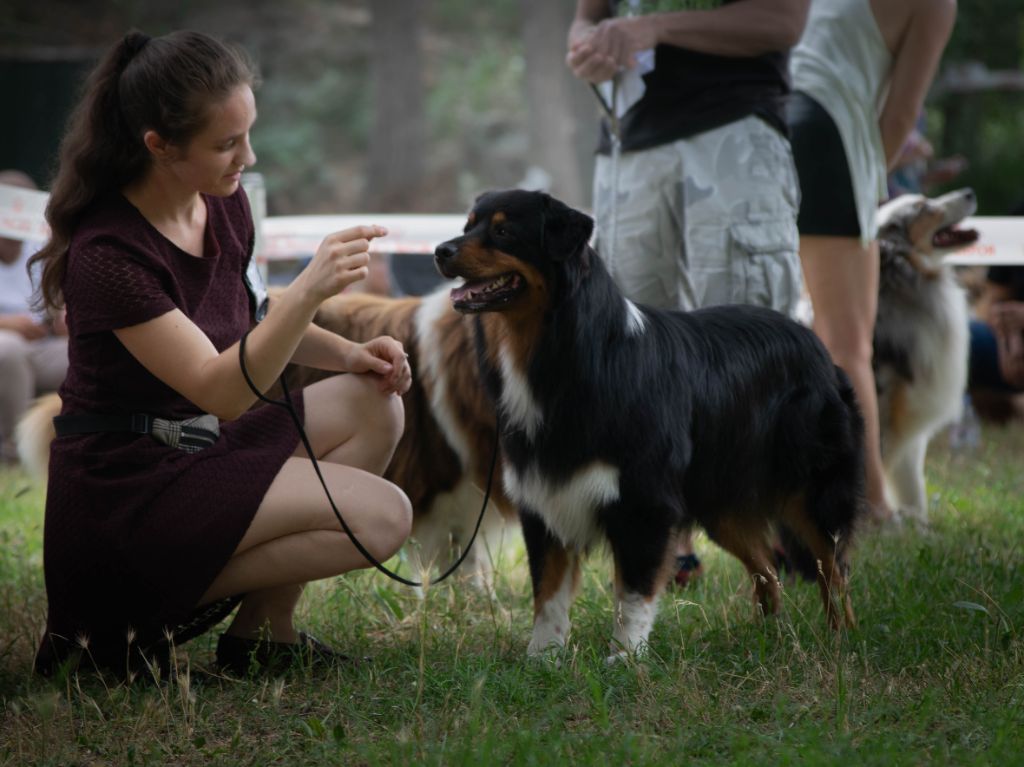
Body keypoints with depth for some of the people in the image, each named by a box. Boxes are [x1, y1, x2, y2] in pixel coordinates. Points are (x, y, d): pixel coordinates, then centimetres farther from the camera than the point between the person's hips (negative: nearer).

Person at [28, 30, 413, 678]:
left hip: (199, 453, 9)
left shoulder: (223, 203, 3)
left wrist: (348, 354, 5)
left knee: (373, 406, 1)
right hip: (125, 493, -9)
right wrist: (310, 290, -39)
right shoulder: (107, 254, -23)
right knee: (382, 517, -17)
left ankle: (265, 629, -2)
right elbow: (221, 390, -26)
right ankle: (158, 614, -6)